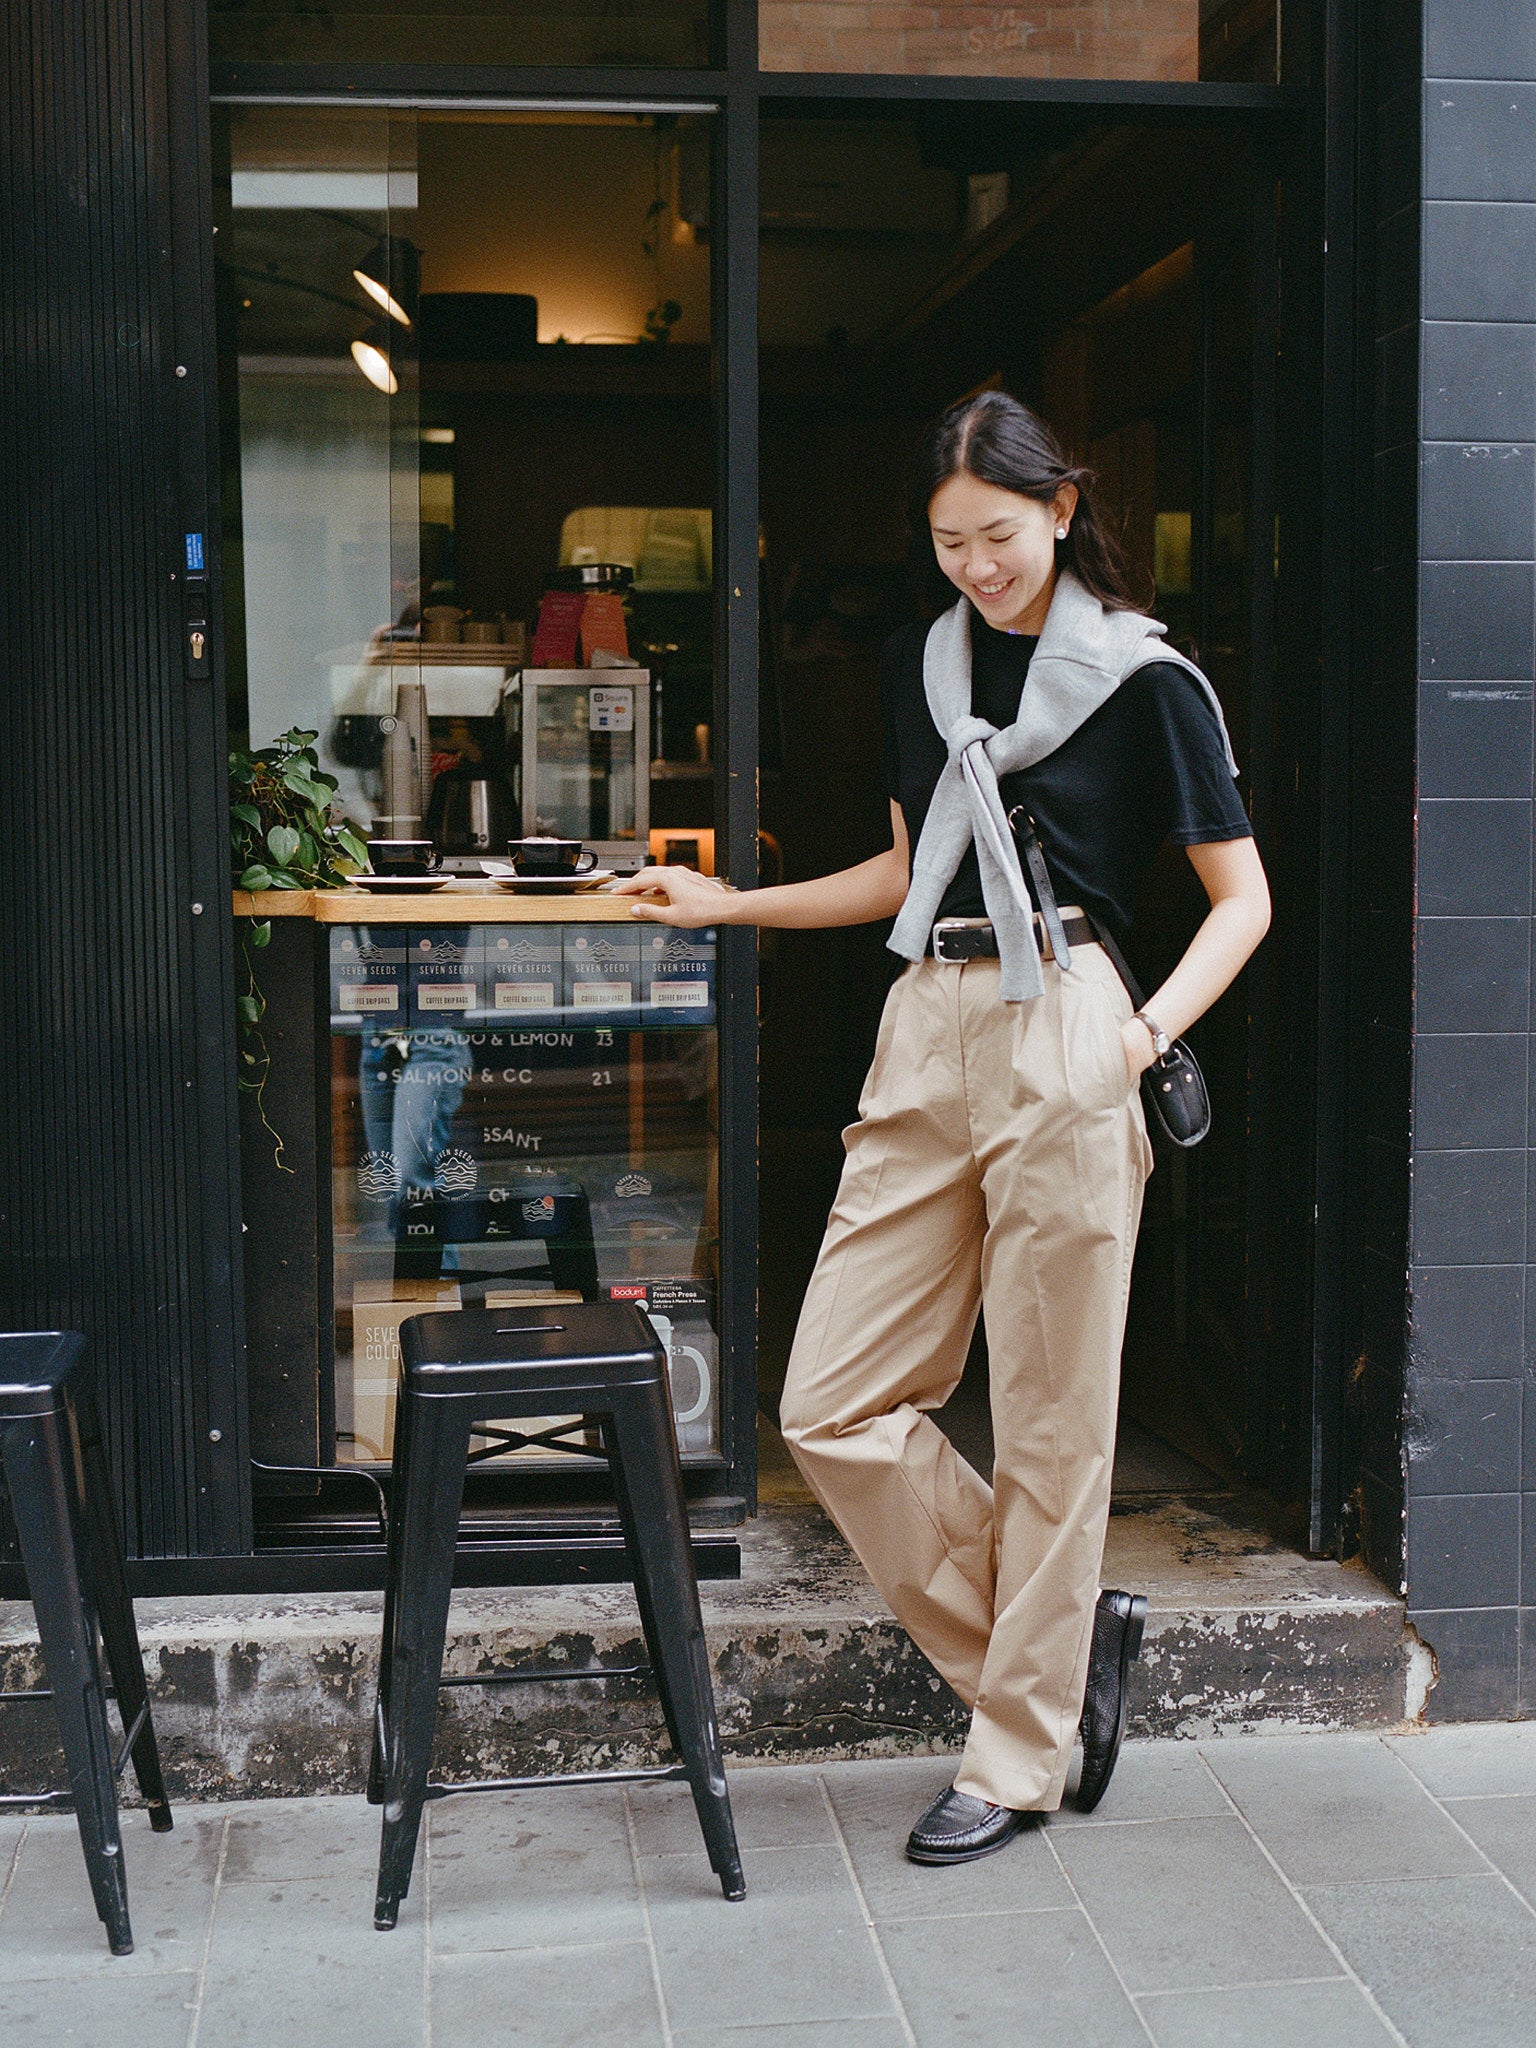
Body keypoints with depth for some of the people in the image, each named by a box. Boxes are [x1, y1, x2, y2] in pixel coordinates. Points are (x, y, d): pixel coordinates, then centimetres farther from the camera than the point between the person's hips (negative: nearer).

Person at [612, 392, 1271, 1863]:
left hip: (1059, 1040, -6)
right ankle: (1067, 1635, 19)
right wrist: (730, 906, 21)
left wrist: (1154, 1027, -16)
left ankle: (1018, 1756, 17)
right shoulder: (920, 666, 14)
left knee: (1048, 1421, 2)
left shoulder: (1144, 678, -2)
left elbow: (1241, 897, 0)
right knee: (833, 1408, 2)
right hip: (923, 1035, 6)